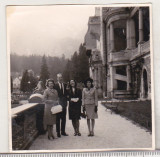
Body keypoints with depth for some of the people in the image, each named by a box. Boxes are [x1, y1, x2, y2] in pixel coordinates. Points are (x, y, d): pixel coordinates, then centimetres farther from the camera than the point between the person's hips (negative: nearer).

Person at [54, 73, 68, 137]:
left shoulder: (65, 85, 9)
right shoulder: (55, 85, -4)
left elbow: (66, 94, 10)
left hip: (64, 104, 4)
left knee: (64, 119, 9)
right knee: (58, 119, 1)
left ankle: (63, 131, 18)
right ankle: (58, 132, 8)